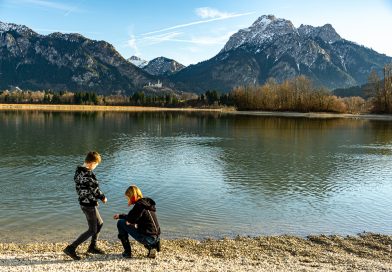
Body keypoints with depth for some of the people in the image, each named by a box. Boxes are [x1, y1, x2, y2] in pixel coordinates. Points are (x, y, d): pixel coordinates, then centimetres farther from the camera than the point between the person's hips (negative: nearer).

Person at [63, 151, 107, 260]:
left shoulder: (78, 171, 3)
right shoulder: (89, 175, -25)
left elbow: (79, 188, 10)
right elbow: (95, 190, -18)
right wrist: (103, 197, 3)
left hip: (83, 202, 9)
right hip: (89, 205, -9)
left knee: (99, 223, 24)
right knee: (92, 230, 3)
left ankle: (93, 247, 35)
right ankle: (71, 248, 2)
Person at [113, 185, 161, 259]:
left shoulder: (139, 205, -12)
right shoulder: (146, 203, 15)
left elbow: (129, 220, -13)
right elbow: (134, 217, 25)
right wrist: (120, 216, 30)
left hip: (147, 238, -8)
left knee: (120, 223, 1)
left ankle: (127, 252, 6)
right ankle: (152, 247, 17)